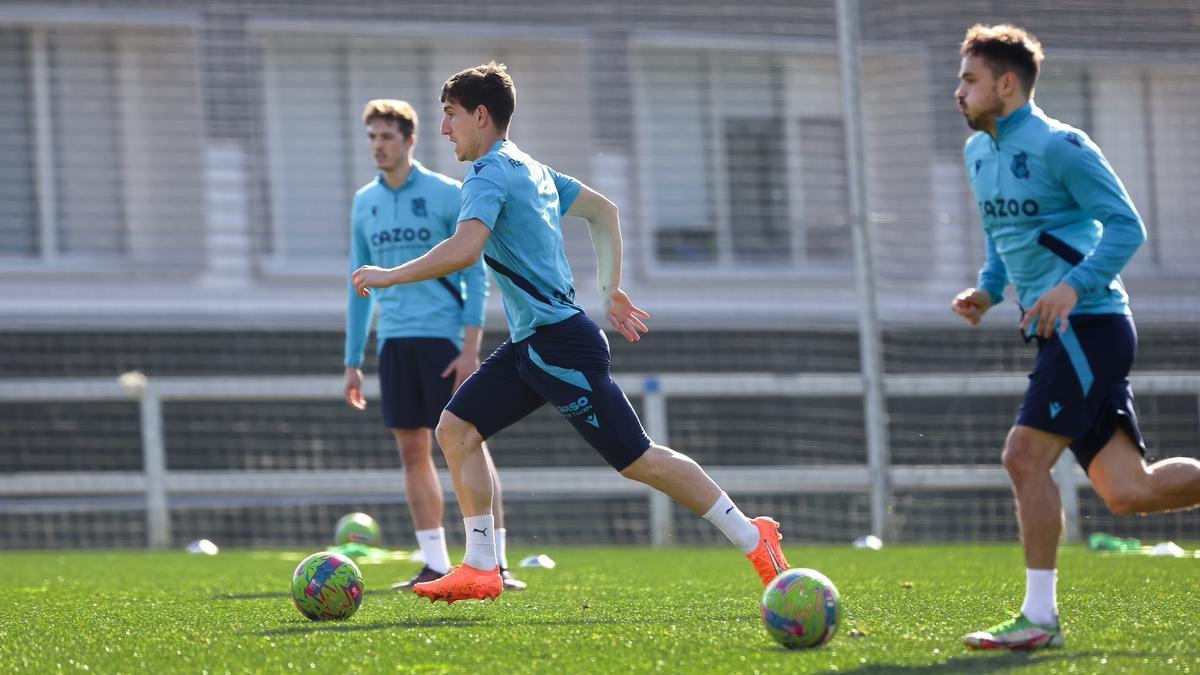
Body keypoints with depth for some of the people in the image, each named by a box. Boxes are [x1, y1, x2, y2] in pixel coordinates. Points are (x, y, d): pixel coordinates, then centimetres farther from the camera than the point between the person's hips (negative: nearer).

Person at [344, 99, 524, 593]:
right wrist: (353, 361, 13)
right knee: (413, 453, 3)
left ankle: (496, 564, -6)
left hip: (443, 338, -5)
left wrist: (470, 348, -14)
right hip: (395, 343, 5)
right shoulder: (365, 203, 11)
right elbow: (360, 284, 17)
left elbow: (475, 274, -5)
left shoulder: (446, 195, -3)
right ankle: (435, 566, 7)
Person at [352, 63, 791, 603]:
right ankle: (480, 568, 2)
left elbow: (464, 249, -31)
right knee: (456, 428, 3)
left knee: (636, 460, -4)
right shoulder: (530, 168, 15)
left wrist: (389, 276, -20)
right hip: (530, 344, 10)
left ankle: (752, 537, 3)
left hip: (559, 343, -10)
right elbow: (604, 211, 26)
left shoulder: (488, 175, -15)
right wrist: (611, 290, 27)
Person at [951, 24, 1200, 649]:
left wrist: (1074, 286, -26)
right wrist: (986, 292, 11)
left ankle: (1039, 617, -10)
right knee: (1128, 491, 3)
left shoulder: (1059, 146, -11)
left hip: (1090, 324, -9)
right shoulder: (979, 153, 16)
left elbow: (1126, 226, -14)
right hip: (1060, 335, 9)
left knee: (1024, 456, -15)